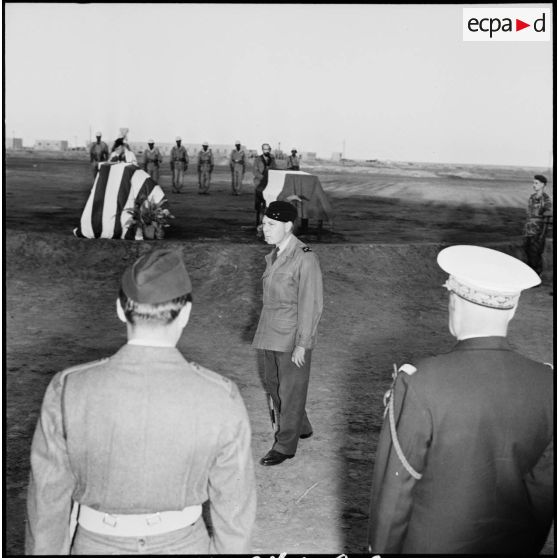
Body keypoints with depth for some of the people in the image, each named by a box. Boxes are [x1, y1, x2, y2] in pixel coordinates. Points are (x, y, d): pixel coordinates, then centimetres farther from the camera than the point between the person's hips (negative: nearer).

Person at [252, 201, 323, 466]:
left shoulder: (305, 258, -18)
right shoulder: (274, 255, 6)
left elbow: (311, 305, -17)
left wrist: (302, 344, -17)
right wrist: (265, 329, 15)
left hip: (292, 337, -8)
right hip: (271, 334, 8)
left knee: (290, 390, 6)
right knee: (272, 383, 18)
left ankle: (285, 445, 23)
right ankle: (301, 427, 39)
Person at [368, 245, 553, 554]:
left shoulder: (419, 384, -26)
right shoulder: (547, 386, -15)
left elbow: (395, 485, -16)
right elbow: (545, 487, -4)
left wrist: (382, 548, 0)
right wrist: (529, 545, 13)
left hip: (431, 543, -3)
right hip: (512, 545, 3)